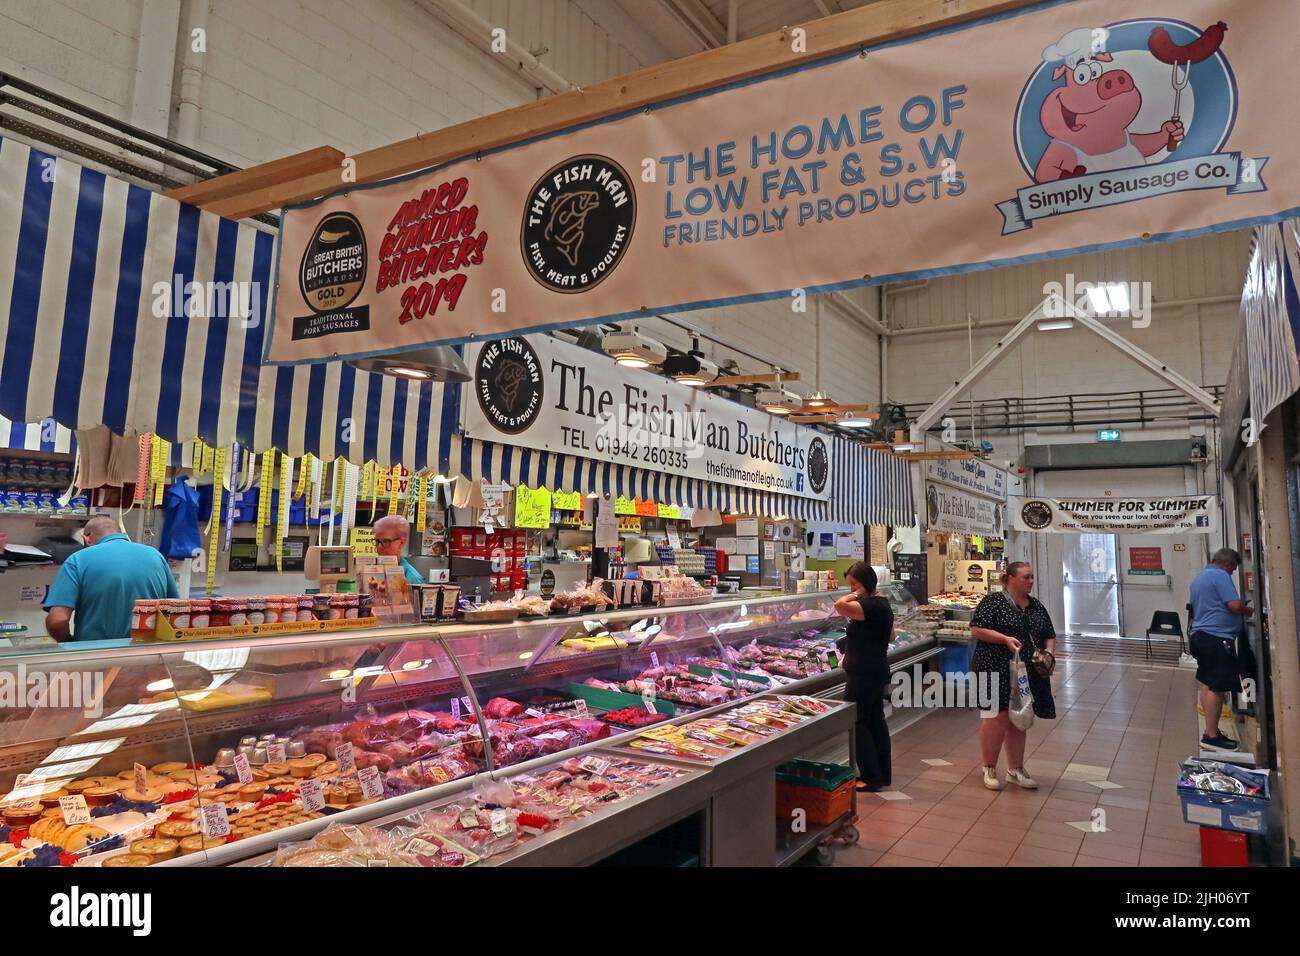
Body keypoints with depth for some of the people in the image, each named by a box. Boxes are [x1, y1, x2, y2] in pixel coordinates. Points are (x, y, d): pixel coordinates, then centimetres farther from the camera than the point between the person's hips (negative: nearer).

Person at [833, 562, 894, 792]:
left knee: (858, 725, -1)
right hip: (876, 671, 10)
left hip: (863, 675, -10)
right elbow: (890, 635, 25)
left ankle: (871, 778, 5)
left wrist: (858, 595, -22)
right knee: (876, 721, 17)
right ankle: (883, 774, 26)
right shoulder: (882, 603, 11)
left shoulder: (871, 606, -22)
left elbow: (840, 606, -39)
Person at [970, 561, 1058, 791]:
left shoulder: (1037, 606, 13)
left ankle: (1015, 769, 24)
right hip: (997, 670, -6)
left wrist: (1049, 652, 0)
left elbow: (1050, 635, 20)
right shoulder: (994, 601, -7)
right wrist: (1005, 639, -21)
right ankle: (989, 768, 11)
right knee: (998, 718, -4)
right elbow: (976, 630, -12)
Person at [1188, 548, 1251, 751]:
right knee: (1217, 688, -8)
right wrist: (1249, 611, 3)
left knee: (1207, 684, 12)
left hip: (1200, 635, 10)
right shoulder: (1221, 576, -10)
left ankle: (1211, 730, 18)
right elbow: (1235, 605, -18)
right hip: (1217, 637, -10)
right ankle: (1211, 736, -8)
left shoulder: (1199, 578, 20)